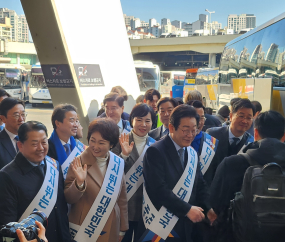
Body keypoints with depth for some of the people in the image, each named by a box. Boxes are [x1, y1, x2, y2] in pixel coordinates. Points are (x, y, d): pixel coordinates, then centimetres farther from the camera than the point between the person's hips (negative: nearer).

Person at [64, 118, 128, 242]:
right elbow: (69, 199, -11)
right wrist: (79, 183, -29)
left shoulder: (117, 164, -1)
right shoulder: (80, 163, -12)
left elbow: (122, 198, 7)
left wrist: (122, 229, 10)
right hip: (83, 230, -3)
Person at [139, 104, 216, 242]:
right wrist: (187, 209, -19)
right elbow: (159, 189, -21)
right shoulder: (156, 152, -14)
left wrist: (208, 209, -6)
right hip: (163, 225, -6)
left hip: (187, 224, 6)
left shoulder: (192, 153, 8)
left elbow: (200, 185, 10)